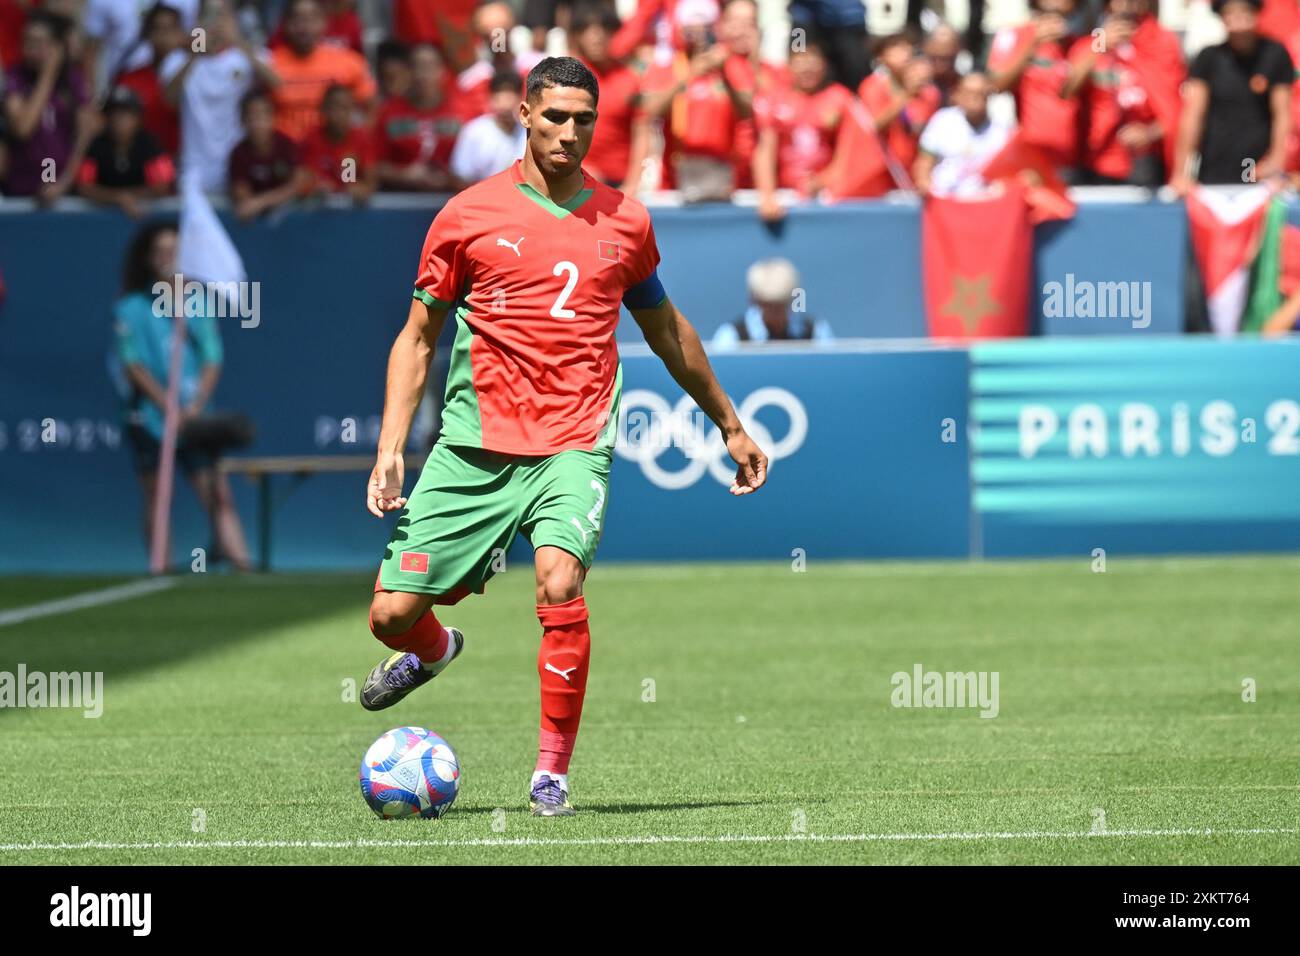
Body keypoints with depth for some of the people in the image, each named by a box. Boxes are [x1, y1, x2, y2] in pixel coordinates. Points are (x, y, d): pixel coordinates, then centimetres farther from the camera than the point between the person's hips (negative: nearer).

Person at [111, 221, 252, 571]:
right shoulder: (133, 309, 0)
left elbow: (212, 361, 6)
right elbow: (136, 365, -6)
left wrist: (196, 406, -10)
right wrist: (169, 408, -14)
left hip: (194, 419, 2)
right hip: (150, 419, -2)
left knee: (218, 494, -8)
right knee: (157, 500, 1)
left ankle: (240, 561, -15)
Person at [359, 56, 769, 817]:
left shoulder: (625, 221, 8)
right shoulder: (469, 215, 2)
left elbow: (667, 330, 24)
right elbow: (418, 338, 9)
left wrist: (731, 426, 30)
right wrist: (391, 450, -1)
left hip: (574, 446, 0)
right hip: (475, 446, 0)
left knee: (561, 583, -27)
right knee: (393, 613, -3)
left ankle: (553, 772, -12)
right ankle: (435, 651, 37)